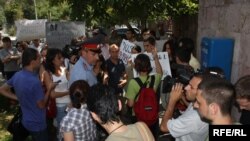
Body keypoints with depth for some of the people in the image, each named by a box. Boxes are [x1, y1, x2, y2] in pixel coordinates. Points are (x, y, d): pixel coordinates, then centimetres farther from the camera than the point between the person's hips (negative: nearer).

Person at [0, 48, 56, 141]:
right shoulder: (34, 81, -31)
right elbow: (41, 105, -21)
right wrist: (50, 89, -10)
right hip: (37, 124, -8)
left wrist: (18, 98, 6)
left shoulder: (17, 75, -6)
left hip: (26, 120, 8)